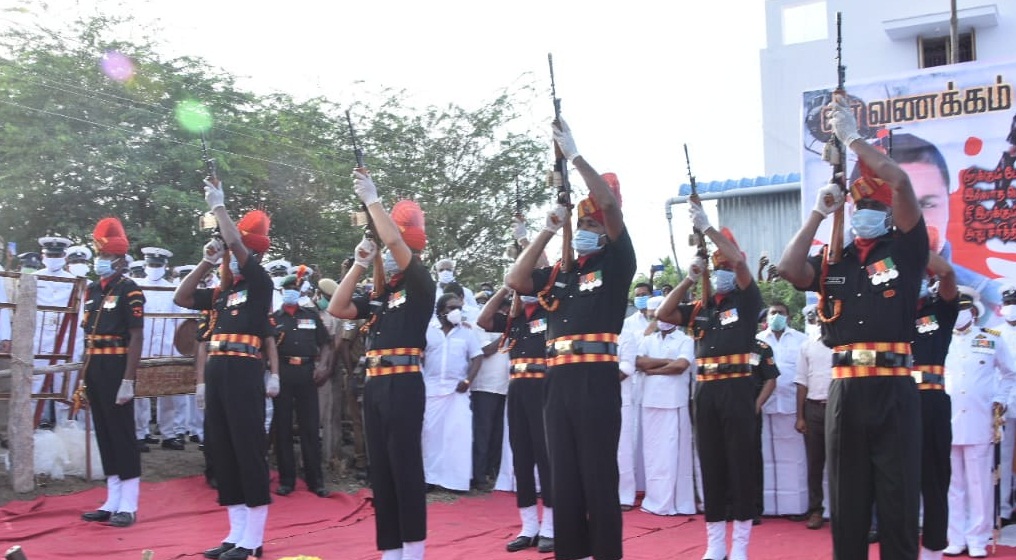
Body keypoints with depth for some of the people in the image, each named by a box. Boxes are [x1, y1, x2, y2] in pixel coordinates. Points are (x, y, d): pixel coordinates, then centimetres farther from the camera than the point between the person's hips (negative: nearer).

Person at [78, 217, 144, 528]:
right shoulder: (92, 290, 14)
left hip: (117, 368, -8)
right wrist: (85, 376, 14)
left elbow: (136, 337, -13)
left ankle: (128, 506, 2)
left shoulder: (130, 291, -9)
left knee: (122, 434, -4)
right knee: (104, 433, 10)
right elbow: (89, 335, 17)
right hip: (94, 369, 8)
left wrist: (128, 380, -19)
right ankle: (112, 502, 18)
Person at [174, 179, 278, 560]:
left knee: (249, 452, -5)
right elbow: (181, 298, 20)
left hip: (244, 373, -8)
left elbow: (235, 242, -11)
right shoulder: (221, 292, 19)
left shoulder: (260, 282, -1)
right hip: (217, 374, 8)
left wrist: (218, 204, 0)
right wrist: (207, 261, 14)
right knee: (222, 452, 9)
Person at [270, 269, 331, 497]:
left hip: (306, 373, 0)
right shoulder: (273, 318, 10)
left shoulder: (311, 315, 13)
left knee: (311, 427, 1)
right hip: (282, 374, 0)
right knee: (283, 428, 3)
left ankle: (315, 480, 7)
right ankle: (286, 479, 11)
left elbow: (325, 344, 12)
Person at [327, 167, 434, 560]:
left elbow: (394, 240, -15)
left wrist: (371, 199, -10)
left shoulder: (420, 287, -2)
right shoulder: (379, 295, 19)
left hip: (404, 385, -8)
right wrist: (360, 263, 8)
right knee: (380, 469, 8)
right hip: (374, 384, 8)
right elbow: (337, 309, 11)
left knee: (405, 465, -6)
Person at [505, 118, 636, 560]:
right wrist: (548, 231, 7)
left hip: (597, 379, -6)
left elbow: (609, 203, -9)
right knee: (564, 477, 10)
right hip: (559, 380, 6)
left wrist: (574, 154, -8)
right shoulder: (561, 271, 19)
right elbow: (515, 281, 7)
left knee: (598, 476, -3)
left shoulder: (617, 262, 3)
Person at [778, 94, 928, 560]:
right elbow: (788, 269, -4)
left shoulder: (905, 250, 4)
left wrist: (851, 137, -4)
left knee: (898, 494, 3)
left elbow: (899, 182, -9)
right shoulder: (833, 262, 14)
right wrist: (818, 214, 0)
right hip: (845, 390, 3)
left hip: (893, 387, -3)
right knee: (846, 494, 11)